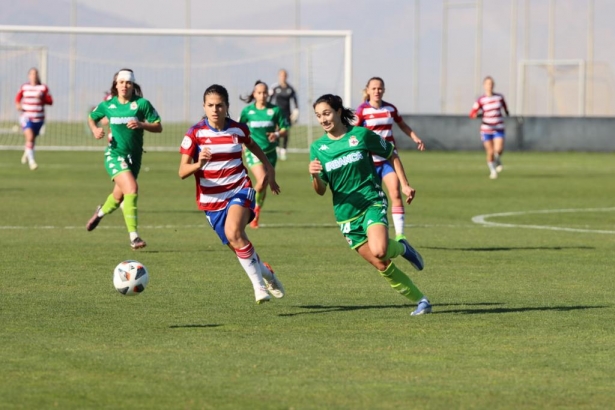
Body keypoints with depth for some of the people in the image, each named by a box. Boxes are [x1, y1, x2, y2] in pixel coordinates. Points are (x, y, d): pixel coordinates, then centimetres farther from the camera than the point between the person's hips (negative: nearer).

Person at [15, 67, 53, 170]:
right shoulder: (24, 87, 2)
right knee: (29, 137, -21)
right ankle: (31, 161, -20)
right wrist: (18, 104, -2)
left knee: (32, 139, 15)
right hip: (26, 116, -1)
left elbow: (50, 101, -4)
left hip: (38, 118, 1)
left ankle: (26, 153, 48)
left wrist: (41, 98, -21)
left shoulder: (43, 88, -2)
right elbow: (18, 97, 18)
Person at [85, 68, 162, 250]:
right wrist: (95, 130, -3)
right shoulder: (108, 105, 0)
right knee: (131, 189, -23)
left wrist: (141, 124, -22)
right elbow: (92, 118, 18)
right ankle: (133, 236, -22)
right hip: (114, 154, -3)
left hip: (134, 156, 3)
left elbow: (158, 127, -5)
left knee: (119, 196, 17)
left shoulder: (142, 104, -5)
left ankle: (101, 212, 52)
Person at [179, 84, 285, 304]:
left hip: (240, 190, -1)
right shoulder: (195, 134, -10)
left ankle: (259, 284, -19)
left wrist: (269, 170, 22)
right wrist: (198, 164, -34)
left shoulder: (238, 129, -3)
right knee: (237, 245, 6)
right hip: (212, 199, 1)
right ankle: (266, 272, 36)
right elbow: (182, 172, -14)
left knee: (233, 232, -28)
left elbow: (253, 146, 21)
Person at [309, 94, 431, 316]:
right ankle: (420, 300, 16)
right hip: (346, 213, 3)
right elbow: (321, 190, 2)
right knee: (382, 266, 1)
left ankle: (401, 248, 4)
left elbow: (392, 154, 10)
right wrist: (315, 175, -20)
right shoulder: (318, 148, 3)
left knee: (379, 250, -30)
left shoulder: (361, 135, -3)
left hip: (371, 201, -3)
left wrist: (404, 185, 4)